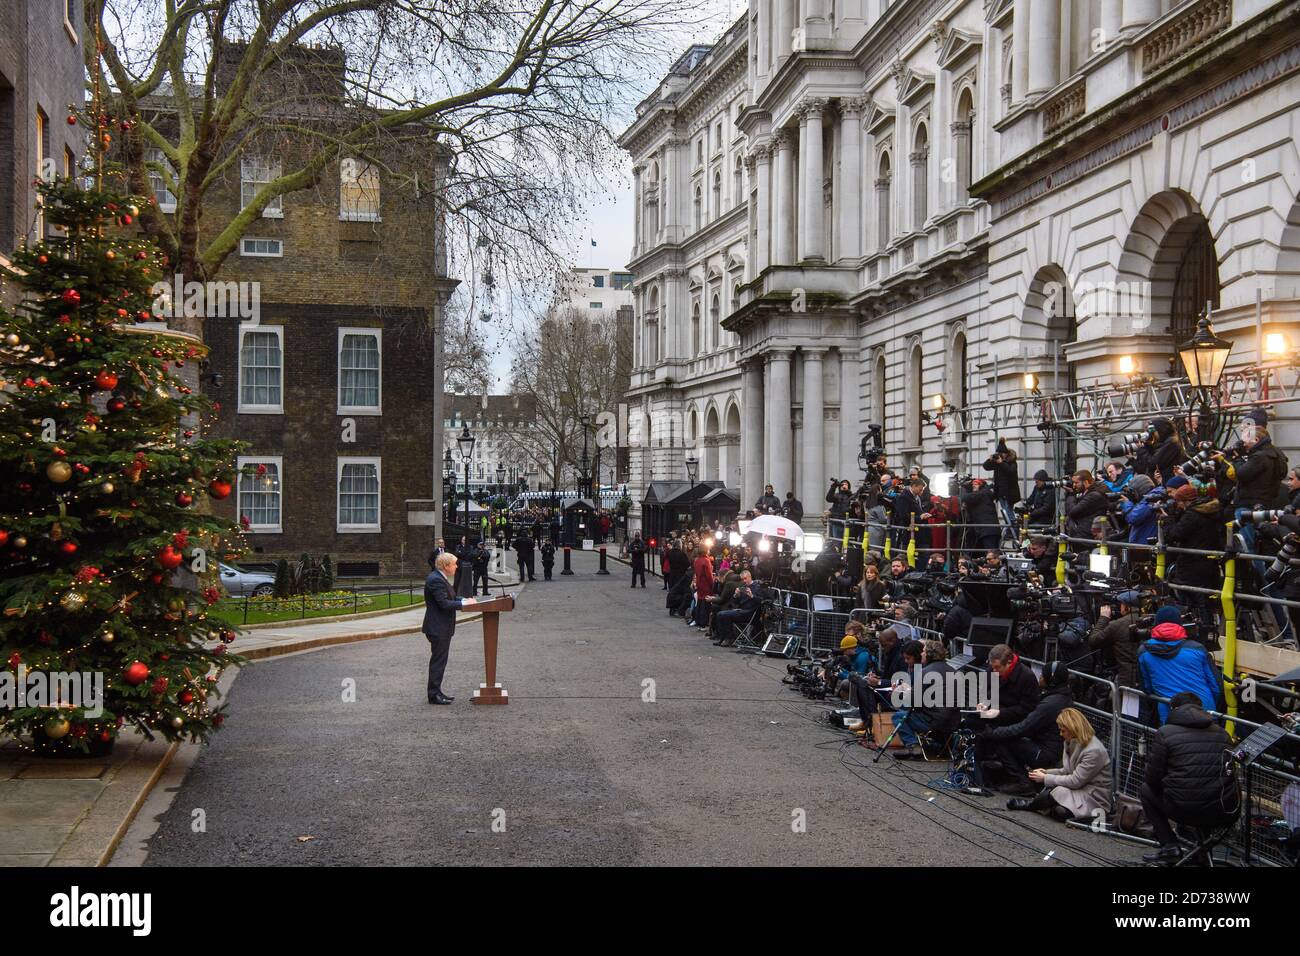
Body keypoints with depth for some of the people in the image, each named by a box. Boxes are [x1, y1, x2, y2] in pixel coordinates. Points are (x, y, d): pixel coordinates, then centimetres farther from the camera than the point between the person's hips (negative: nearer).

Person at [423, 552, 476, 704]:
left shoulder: (439, 578, 13)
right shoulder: (436, 580, -20)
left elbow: (447, 597, 18)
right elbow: (444, 604, -25)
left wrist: (463, 599, 4)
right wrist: (464, 603, -19)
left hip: (442, 628, 11)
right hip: (438, 628, -11)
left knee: (439, 661, 15)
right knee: (438, 661, -5)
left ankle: (436, 692, 22)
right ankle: (434, 695, 0)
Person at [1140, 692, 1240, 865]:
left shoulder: (1165, 733, 1)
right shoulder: (1221, 732, 15)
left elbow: (1153, 778, 1)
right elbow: (1231, 772, 18)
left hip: (1185, 811, -5)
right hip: (1225, 815, 5)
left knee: (1146, 790, 22)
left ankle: (1169, 846, 10)